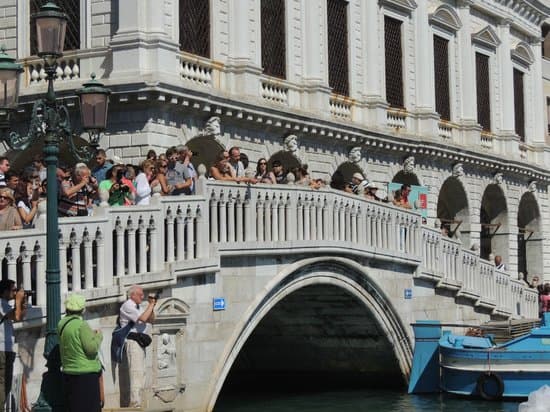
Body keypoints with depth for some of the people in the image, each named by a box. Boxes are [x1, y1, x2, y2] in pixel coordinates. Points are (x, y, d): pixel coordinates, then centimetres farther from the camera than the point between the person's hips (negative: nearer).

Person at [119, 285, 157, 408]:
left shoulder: (138, 306, 21)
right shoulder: (127, 306, -9)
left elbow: (150, 319, 17)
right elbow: (143, 318, -20)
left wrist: (151, 306, 4)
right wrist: (151, 305, -12)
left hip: (140, 342, 10)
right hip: (132, 341, -10)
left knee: (141, 374, 10)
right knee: (136, 373, -15)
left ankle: (135, 403, 13)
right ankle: (136, 404, -19)